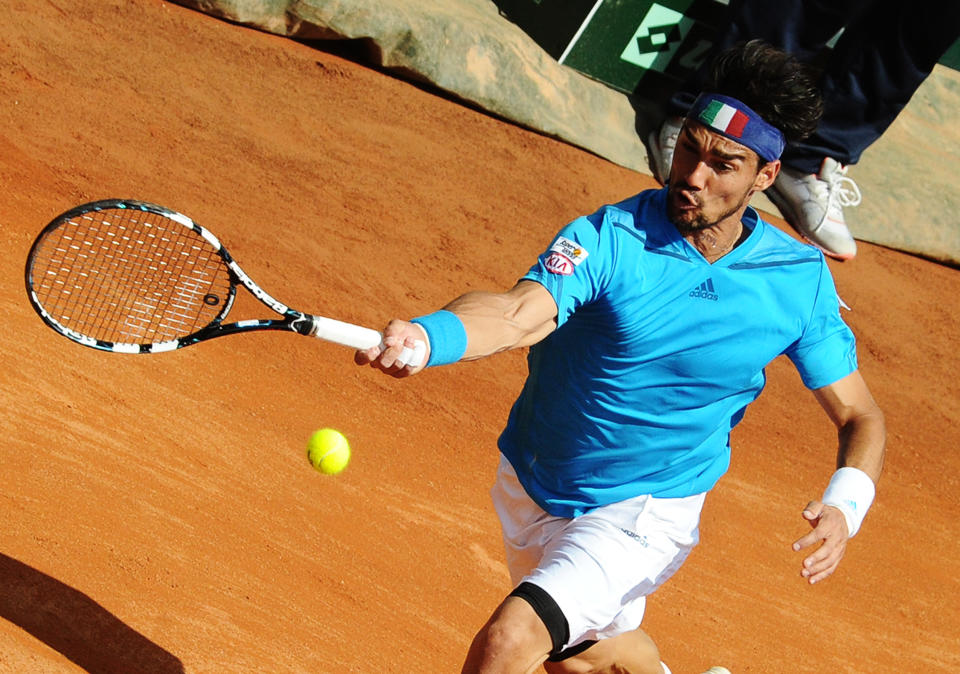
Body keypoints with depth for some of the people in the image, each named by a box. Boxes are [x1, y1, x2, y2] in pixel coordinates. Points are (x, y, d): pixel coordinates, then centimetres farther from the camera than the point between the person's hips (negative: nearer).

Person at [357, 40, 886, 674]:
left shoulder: (800, 280, -13)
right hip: (532, 488, 2)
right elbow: (517, 313, -39)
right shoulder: (609, 239, -21)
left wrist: (843, 508, -25)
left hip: (643, 512, -2)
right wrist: (425, 336, -60)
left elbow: (861, 418, -5)